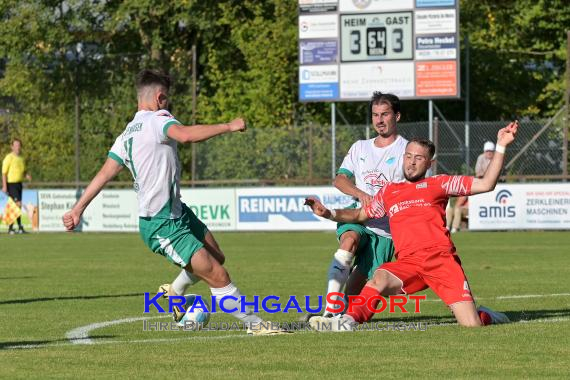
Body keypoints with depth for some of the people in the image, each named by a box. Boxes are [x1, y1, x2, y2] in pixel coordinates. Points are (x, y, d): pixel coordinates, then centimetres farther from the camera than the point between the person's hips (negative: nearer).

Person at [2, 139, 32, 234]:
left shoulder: (21, 158, 14)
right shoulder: (9, 158, -10)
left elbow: (23, 171, 24)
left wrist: (27, 175, 0)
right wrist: (4, 186, -19)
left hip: (19, 184, 8)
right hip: (11, 184, -8)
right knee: (18, 204, -15)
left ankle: (10, 228, 13)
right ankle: (20, 226, -12)